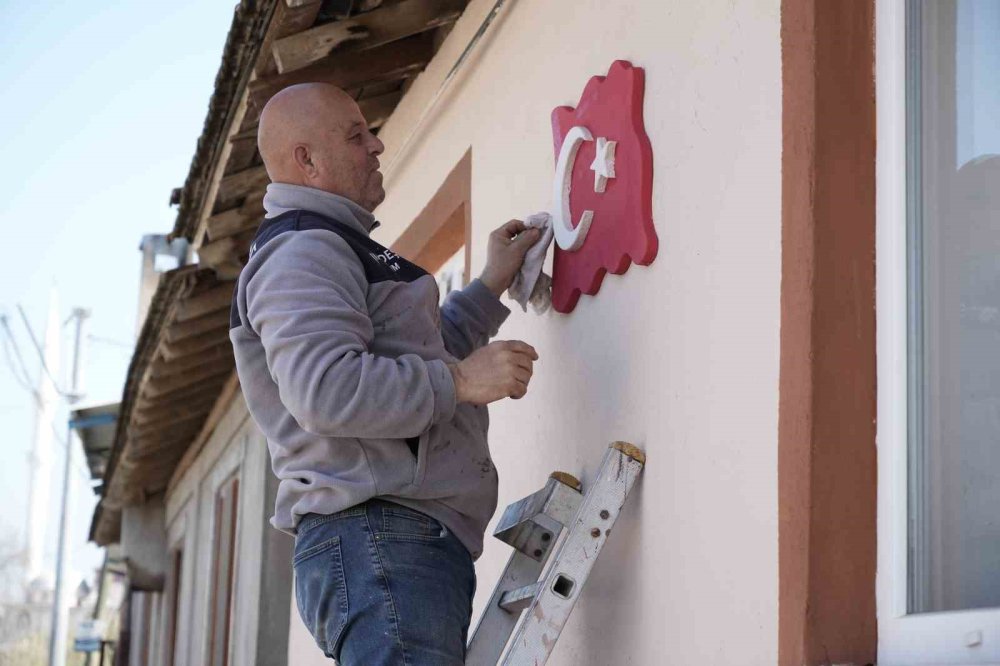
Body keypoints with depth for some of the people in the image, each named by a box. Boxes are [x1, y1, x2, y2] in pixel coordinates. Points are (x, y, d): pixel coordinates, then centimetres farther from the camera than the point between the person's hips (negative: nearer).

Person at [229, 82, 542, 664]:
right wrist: (460, 380, -16)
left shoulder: (334, 249, 31)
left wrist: (491, 287, 33)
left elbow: (414, 355, 38)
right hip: (377, 535, -11)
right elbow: (324, 389, -22)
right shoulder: (302, 250, -6)